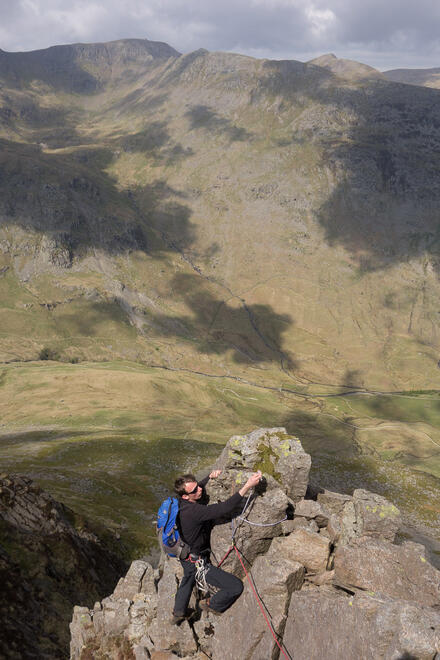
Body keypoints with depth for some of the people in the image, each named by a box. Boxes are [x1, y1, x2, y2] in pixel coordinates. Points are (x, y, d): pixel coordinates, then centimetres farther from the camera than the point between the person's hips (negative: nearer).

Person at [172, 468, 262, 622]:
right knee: (236, 587, -3)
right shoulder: (193, 511, -36)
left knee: (188, 579, 39)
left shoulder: (182, 503, -9)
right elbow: (225, 508, -44)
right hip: (197, 562, -9)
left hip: (186, 554, 9)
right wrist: (248, 485, -46)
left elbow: (200, 487, 15)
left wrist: (210, 477, -3)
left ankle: (178, 612, 60)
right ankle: (210, 605, 23)